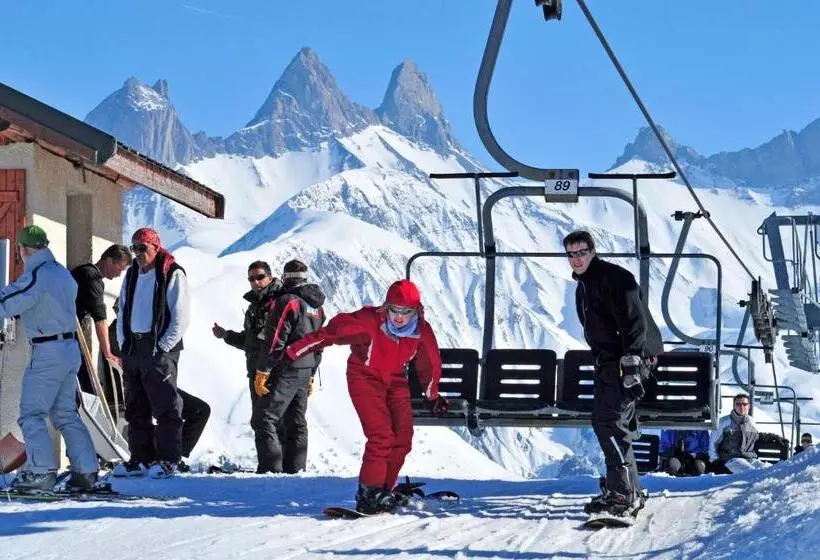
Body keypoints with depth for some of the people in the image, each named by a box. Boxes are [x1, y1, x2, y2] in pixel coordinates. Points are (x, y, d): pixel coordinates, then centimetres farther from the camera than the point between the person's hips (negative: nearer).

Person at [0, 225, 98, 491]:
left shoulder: (35, 277, -17)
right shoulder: (63, 273, 10)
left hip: (48, 352, -8)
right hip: (71, 348, 8)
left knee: (31, 414, -2)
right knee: (66, 413, 14)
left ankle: (41, 471, -7)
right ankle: (86, 469, 11)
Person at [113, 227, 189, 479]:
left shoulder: (173, 275, -5)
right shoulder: (132, 275, 16)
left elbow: (180, 318, -9)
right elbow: (122, 311, 21)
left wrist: (163, 347, -12)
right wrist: (124, 343, 9)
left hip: (159, 348, -7)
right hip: (133, 346, 7)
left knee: (166, 406, -8)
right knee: (136, 407, 9)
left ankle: (168, 460, -7)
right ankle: (141, 457, 15)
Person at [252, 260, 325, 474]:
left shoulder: (287, 301, -13)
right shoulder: (316, 306, 14)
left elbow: (275, 341, -18)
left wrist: (262, 373, -14)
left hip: (285, 371, -9)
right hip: (305, 372, 9)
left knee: (263, 420, -9)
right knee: (296, 422, 15)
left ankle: (271, 468, -17)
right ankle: (294, 469, 17)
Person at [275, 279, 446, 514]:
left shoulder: (422, 331, -12)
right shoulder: (368, 322, -27)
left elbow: (430, 364, 6)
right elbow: (330, 332, -21)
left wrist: (433, 396, 20)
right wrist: (293, 352, -20)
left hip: (395, 381, 5)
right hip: (365, 378, -5)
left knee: (403, 436, -3)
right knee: (381, 435, -19)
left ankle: (385, 490, 10)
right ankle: (368, 493, -13)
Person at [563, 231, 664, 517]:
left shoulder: (614, 278, -12)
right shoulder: (583, 286, 19)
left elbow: (635, 321, -20)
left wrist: (631, 363, -26)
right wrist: (599, 366, 22)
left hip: (627, 362, -10)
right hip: (608, 364, 10)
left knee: (610, 423, -16)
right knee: (604, 422, 11)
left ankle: (623, 494, -16)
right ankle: (631, 492, 18)